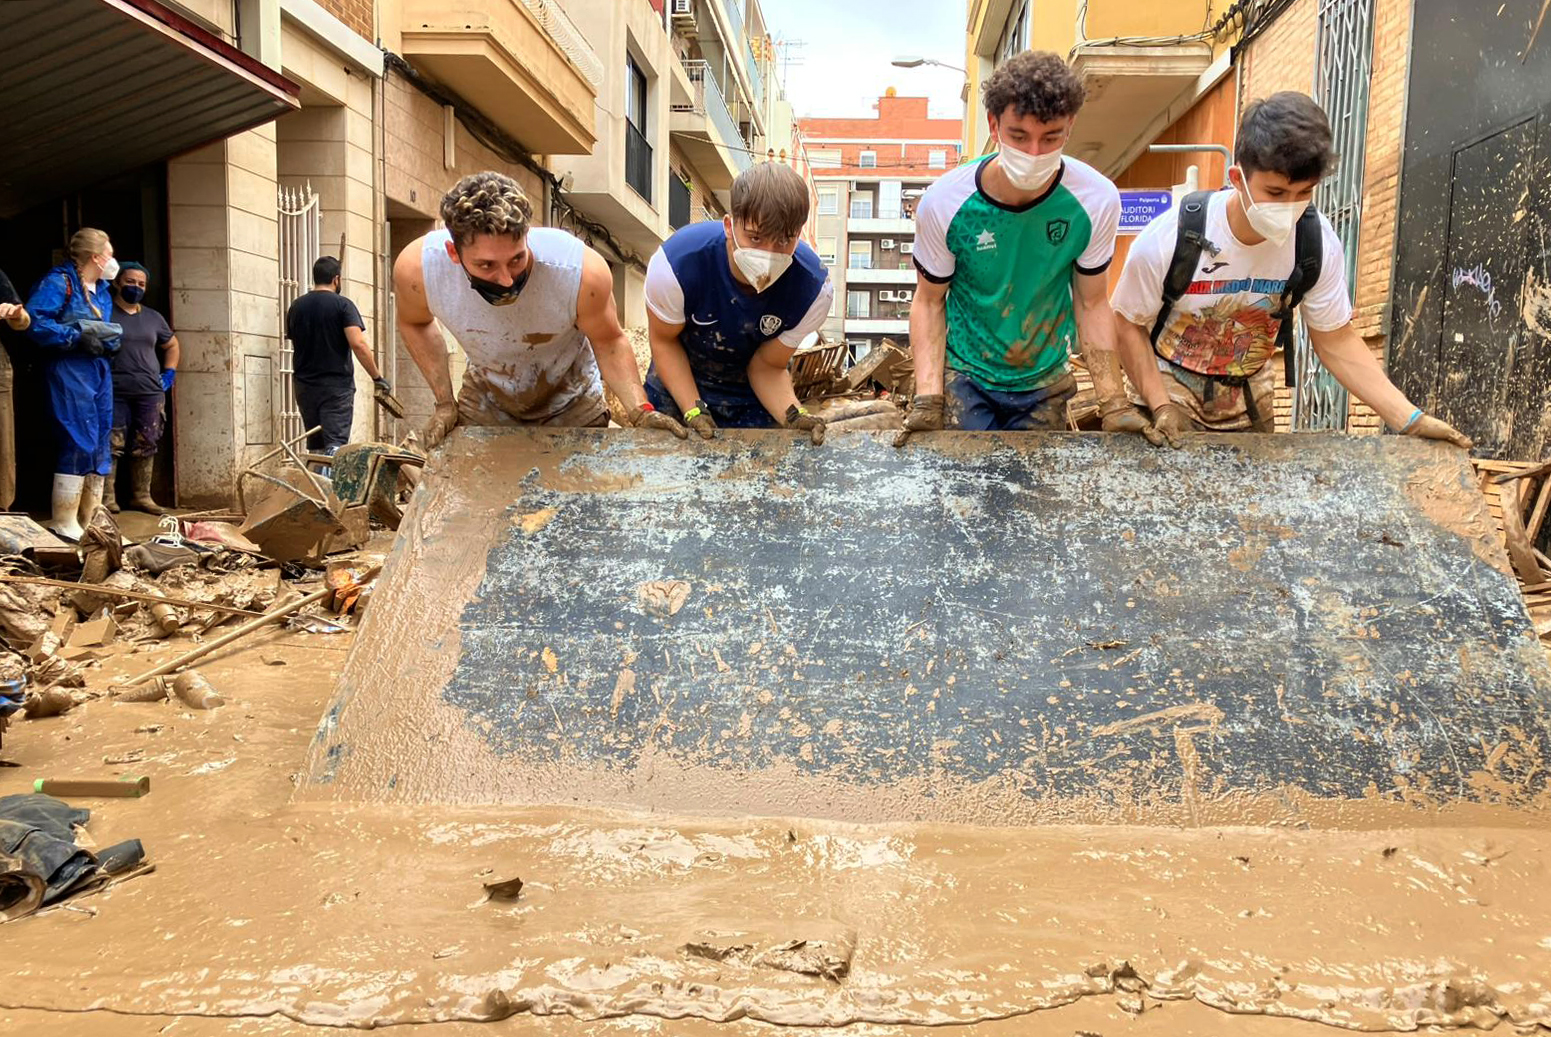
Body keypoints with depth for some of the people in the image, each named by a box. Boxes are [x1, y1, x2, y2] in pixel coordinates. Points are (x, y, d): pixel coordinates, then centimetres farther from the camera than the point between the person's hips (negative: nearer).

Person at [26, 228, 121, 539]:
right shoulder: (59, 281, -6)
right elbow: (35, 321, -17)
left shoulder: (103, 290, 18)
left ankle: (90, 522, 16)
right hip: (70, 370, -8)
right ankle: (64, 524, -5)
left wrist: (109, 339, -2)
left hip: (99, 371, 8)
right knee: (79, 444, -12)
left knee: (100, 446, 8)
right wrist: (79, 335, -18)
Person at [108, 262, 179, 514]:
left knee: (145, 446, 6)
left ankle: (142, 496, 14)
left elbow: (172, 345, 30)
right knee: (111, 445, -6)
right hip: (112, 392, -4)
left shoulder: (153, 318, 15)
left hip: (150, 392, 4)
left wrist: (169, 373, 18)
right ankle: (107, 498, -1)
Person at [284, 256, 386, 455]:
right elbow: (357, 344, -17)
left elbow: (293, 341, 18)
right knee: (335, 443, -10)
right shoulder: (343, 305, -7)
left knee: (315, 447, 12)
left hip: (304, 385, 5)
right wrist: (377, 377, -13)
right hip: (337, 385, -5)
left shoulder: (295, 307, 9)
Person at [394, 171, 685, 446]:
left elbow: (608, 341, -17)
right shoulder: (417, 267, -29)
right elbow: (414, 323, -4)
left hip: (571, 406, -1)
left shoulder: (583, 272, -37)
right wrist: (444, 402, -10)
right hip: (484, 402, 2)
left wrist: (639, 410, -31)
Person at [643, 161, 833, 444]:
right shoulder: (676, 264, -34)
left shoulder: (813, 288, -28)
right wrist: (693, 410, -26)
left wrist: (793, 415, -34)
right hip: (676, 386, 0)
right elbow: (664, 340, -16)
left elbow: (767, 366, -15)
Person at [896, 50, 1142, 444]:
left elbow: (1091, 302, -6)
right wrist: (928, 400, -20)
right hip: (965, 375, -1)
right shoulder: (944, 204, -22)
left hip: (1046, 382, 2)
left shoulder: (1097, 201, -18)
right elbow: (929, 301, -10)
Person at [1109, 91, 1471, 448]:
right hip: (1172, 384, -3)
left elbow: (1336, 341, -7)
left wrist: (1411, 420, -14)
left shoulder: (1318, 242, -17)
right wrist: (1160, 406, -24)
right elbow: (1130, 326, -14)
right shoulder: (1167, 240, -27)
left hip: (1250, 393, 4)